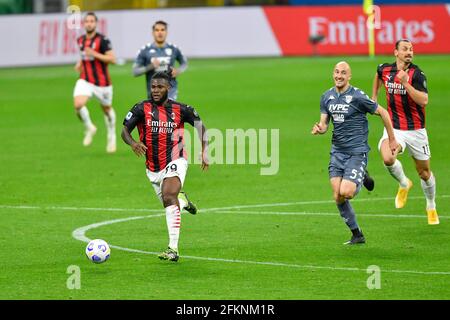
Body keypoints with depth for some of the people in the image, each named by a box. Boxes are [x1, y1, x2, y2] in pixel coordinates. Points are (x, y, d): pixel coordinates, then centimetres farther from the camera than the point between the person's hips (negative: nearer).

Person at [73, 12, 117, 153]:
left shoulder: (102, 40, -14)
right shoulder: (80, 40, 6)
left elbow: (112, 59, -20)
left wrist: (94, 54, -27)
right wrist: (80, 63, 8)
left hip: (102, 82, -4)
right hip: (85, 80, 4)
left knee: (107, 109, 14)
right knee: (78, 104, -21)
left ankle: (111, 136, 38)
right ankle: (89, 128, 4)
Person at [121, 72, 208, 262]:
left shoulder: (180, 109, -3)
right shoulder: (142, 109, -3)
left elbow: (200, 126, 11)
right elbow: (125, 130, -6)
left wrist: (204, 152, 5)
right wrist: (133, 143, -28)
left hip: (174, 162, -4)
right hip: (153, 168, 4)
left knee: (168, 198, -26)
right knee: (170, 203, 15)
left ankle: (173, 249, -31)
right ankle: (182, 201, 56)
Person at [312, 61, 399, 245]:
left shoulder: (358, 97, -12)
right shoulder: (327, 97, 6)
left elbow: (383, 113, -3)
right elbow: (324, 123, 12)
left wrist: (392, 140, 3)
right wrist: (319, 129, -13)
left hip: (357, 152, -6)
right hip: (337, 152, 6)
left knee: (345, 192, -20)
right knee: (337, 197, -2)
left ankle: (362, 182, 16)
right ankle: (357, 235, 12)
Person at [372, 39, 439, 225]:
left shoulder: (417, 74, -13)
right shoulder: (384, 70, -1)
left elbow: (424, 100, -26)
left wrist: (406, 83, -31)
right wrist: (374, 96, 24)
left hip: (416, 130, -2)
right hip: (394, 128, 2)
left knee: (424, 173, 9)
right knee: (387, 159, -28)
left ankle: (431, 207, 35)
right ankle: (403, 184, 4)